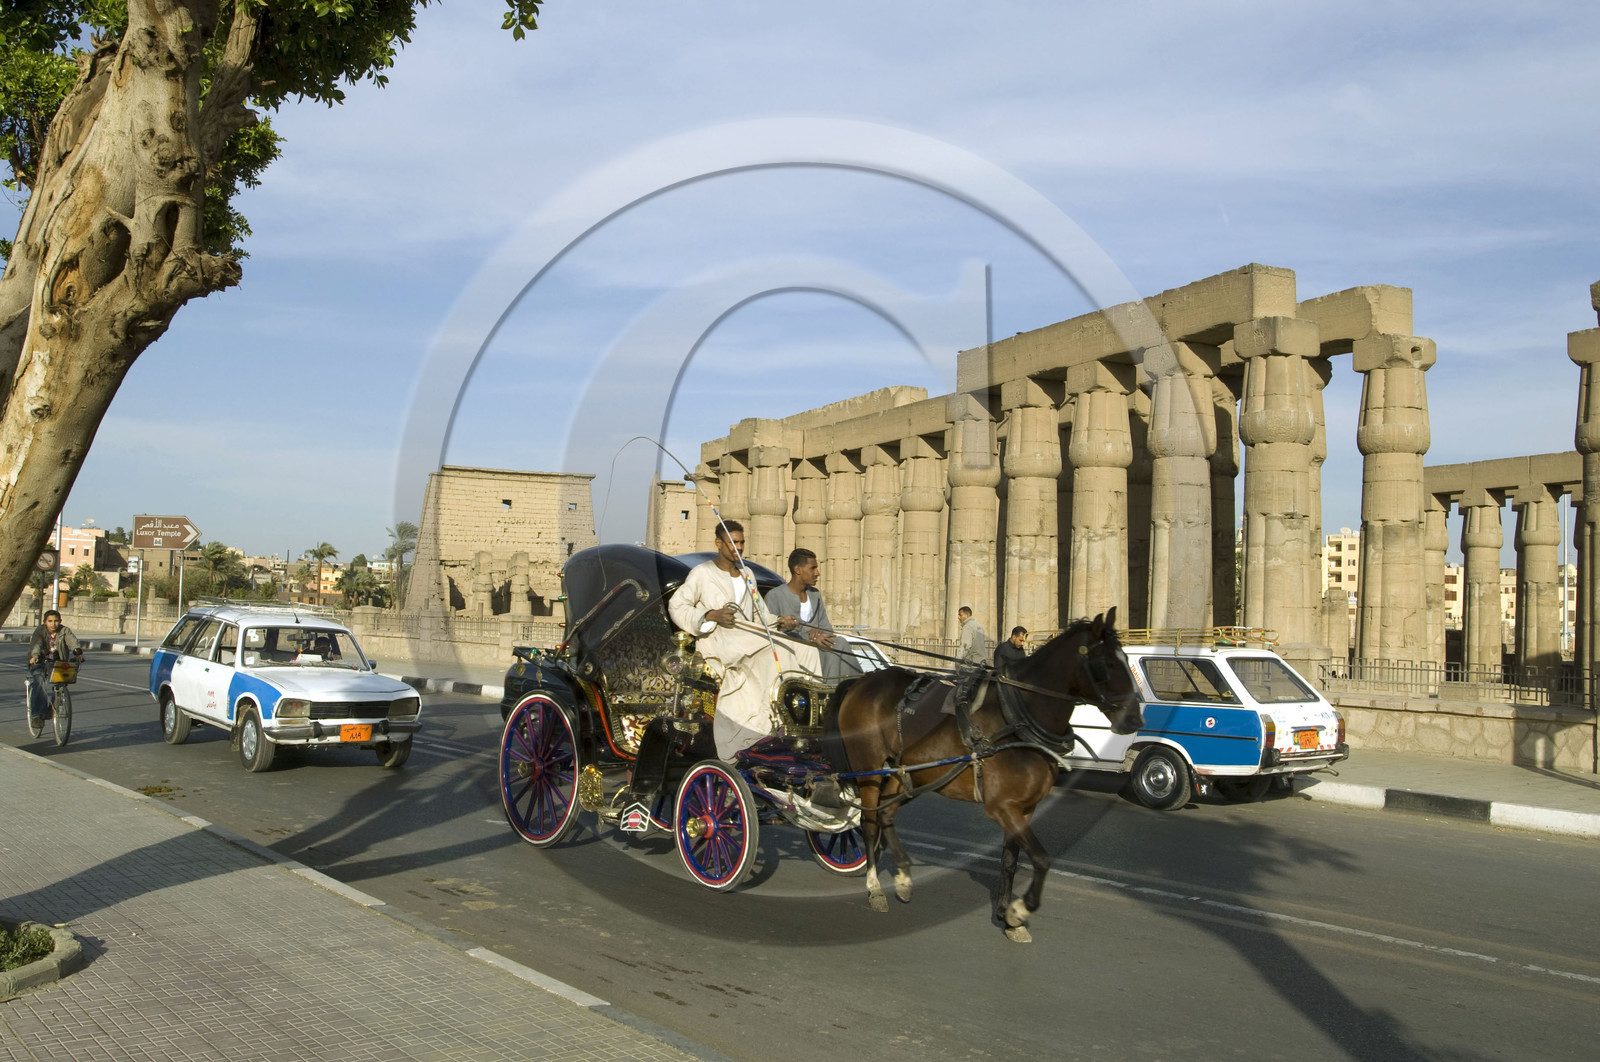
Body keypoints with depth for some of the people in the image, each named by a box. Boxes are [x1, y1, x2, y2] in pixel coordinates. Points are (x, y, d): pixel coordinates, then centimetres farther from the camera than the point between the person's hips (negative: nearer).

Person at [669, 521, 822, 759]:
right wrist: (711, 616, -14)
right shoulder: (702, 573, 5)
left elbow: (760, 614, 26)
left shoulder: (747, 575, 24)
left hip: (748, 643, 7)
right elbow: (676, 606, 0)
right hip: (716, 640, -7)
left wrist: (780, 622, 4)